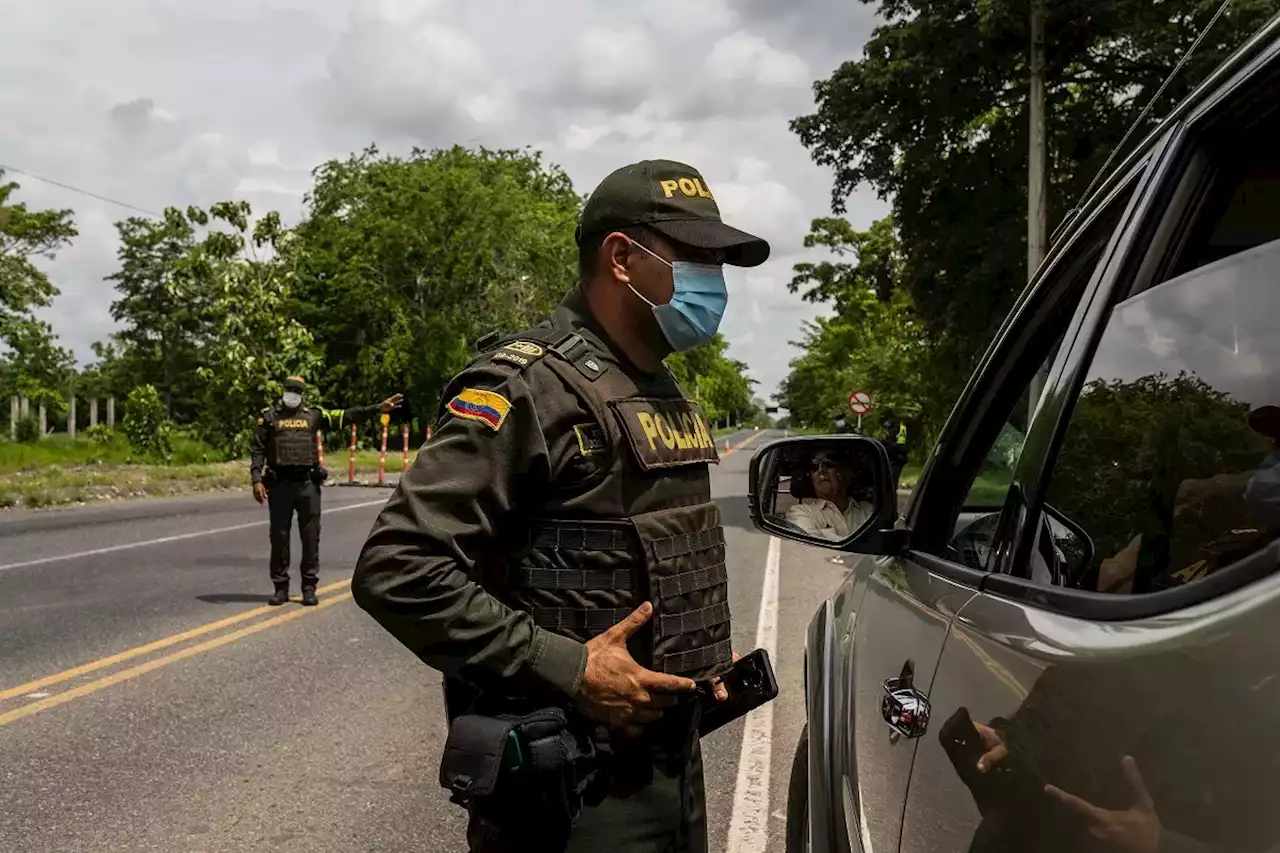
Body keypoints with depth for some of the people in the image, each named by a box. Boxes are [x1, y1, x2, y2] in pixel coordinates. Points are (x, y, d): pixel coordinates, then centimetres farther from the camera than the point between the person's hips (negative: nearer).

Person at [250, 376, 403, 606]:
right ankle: (280, 588, 14)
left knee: (310, 537, 2)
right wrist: (257, 480, -7)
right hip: (279, 483, -1)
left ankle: (309, 587, 10)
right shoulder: (269, 416, 7)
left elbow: (346, 416, 7)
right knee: (279, 537, 4)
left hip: (308, 483, 1)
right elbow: (258, 450, 4)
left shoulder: (313, 414, 10)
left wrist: (378, 408, 0)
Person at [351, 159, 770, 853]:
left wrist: (698, 650, 11)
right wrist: (566, 671, -23)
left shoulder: (668, 397, 12)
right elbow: (396, 570, -24)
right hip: (573, 790, -8)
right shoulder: (530, 387, -17)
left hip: (678, 758, 8)